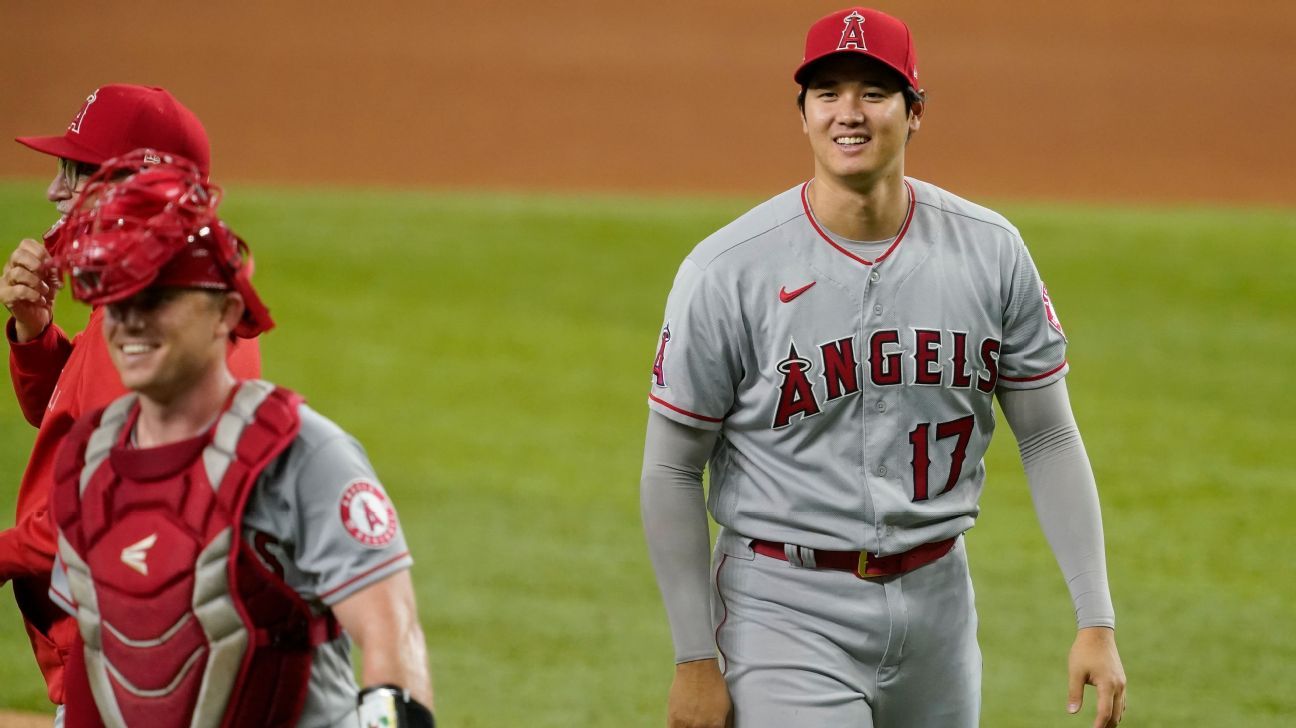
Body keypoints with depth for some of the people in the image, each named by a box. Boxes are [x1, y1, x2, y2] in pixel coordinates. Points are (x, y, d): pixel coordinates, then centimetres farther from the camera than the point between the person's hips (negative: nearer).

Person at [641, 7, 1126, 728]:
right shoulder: (727, 271, -10)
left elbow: (1048, 438, 6)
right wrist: (696, 661, -6)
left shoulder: (990, 253, 0)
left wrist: (1097, 621, -1)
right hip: (790, 610, -4)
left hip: (937, 597, 4)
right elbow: (672, 470, -4)